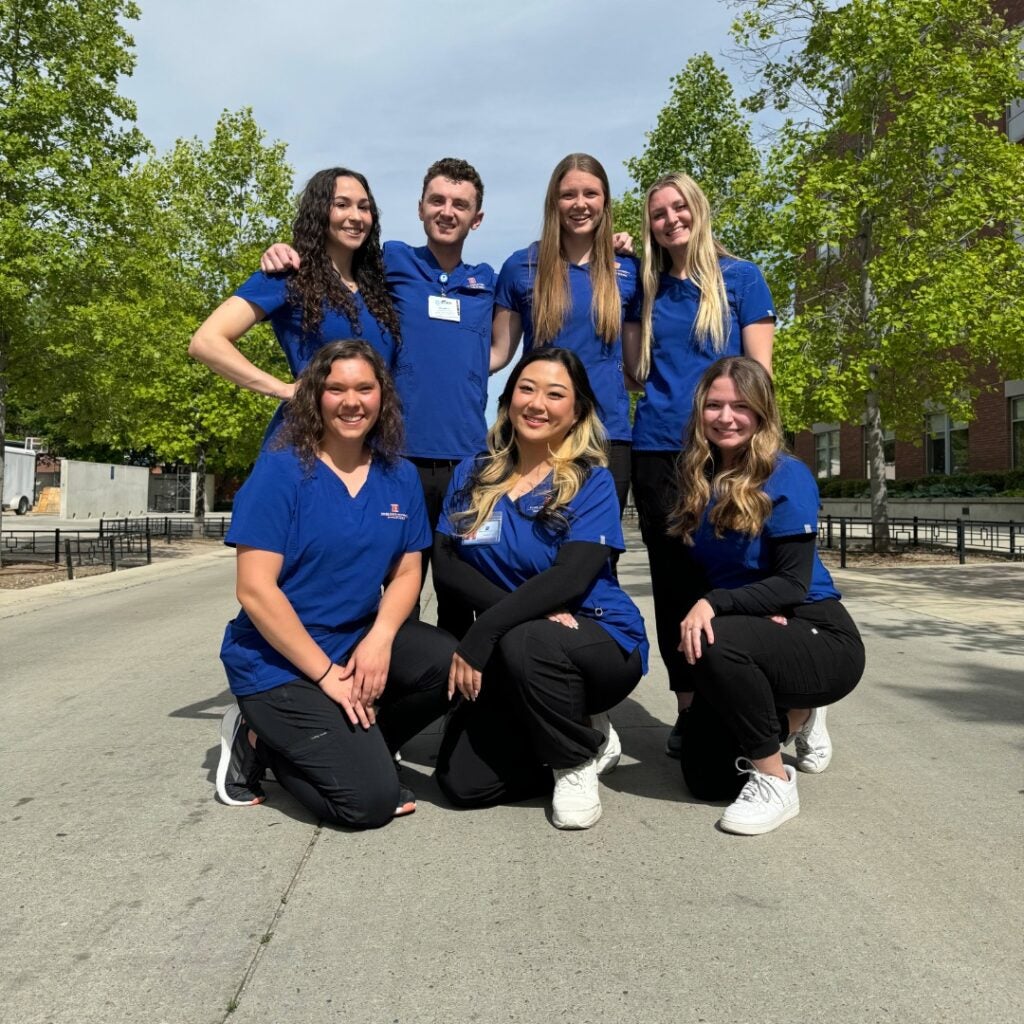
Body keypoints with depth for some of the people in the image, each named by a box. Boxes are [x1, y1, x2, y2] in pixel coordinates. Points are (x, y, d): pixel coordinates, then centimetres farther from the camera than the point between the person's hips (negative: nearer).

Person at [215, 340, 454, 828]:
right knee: (371, 801, -14)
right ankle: (261, 742, 11)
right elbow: (255, 590, -18)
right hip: (279, 662, -5)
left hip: (360, 642, 6)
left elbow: (406, 573, 4)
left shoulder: (400, 477, 2)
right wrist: (327, 674, -18)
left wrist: (379, 640, -16)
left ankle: (357, 744, 3)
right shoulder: (280, 471, -14)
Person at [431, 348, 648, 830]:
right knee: (462, 782, -9)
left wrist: (481, 635, -29)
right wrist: (522, 607, -21)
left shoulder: (592, 481, -9)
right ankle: (581, 738, 16)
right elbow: (445, 563, -6)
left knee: (524, 642, -37)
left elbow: (569, 577, -22)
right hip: (513, 660, 4)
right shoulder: (472, 475, 3)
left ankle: (579, 758, -6)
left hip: (602, 641, -4)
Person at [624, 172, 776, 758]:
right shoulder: (647, 289, 15)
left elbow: (759, 368, 0)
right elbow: (637, 370, 13)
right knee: (672, 577, 5)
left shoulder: (741, 278, 5)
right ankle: (688, 707, 15)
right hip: (657, 448, 3)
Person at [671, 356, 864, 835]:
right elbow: (700, 576, 2)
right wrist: (754, 608, -17)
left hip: (819, 636, -6)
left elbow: (794, 583, -19)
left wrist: (714, 603, -32)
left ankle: (774, 779, -14)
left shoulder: (786, 476, -15)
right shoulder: (696, 479, 2)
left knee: (718, 643, -36)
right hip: (756, 635, 6)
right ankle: (794, 715, 29)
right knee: (702, 773, 2)